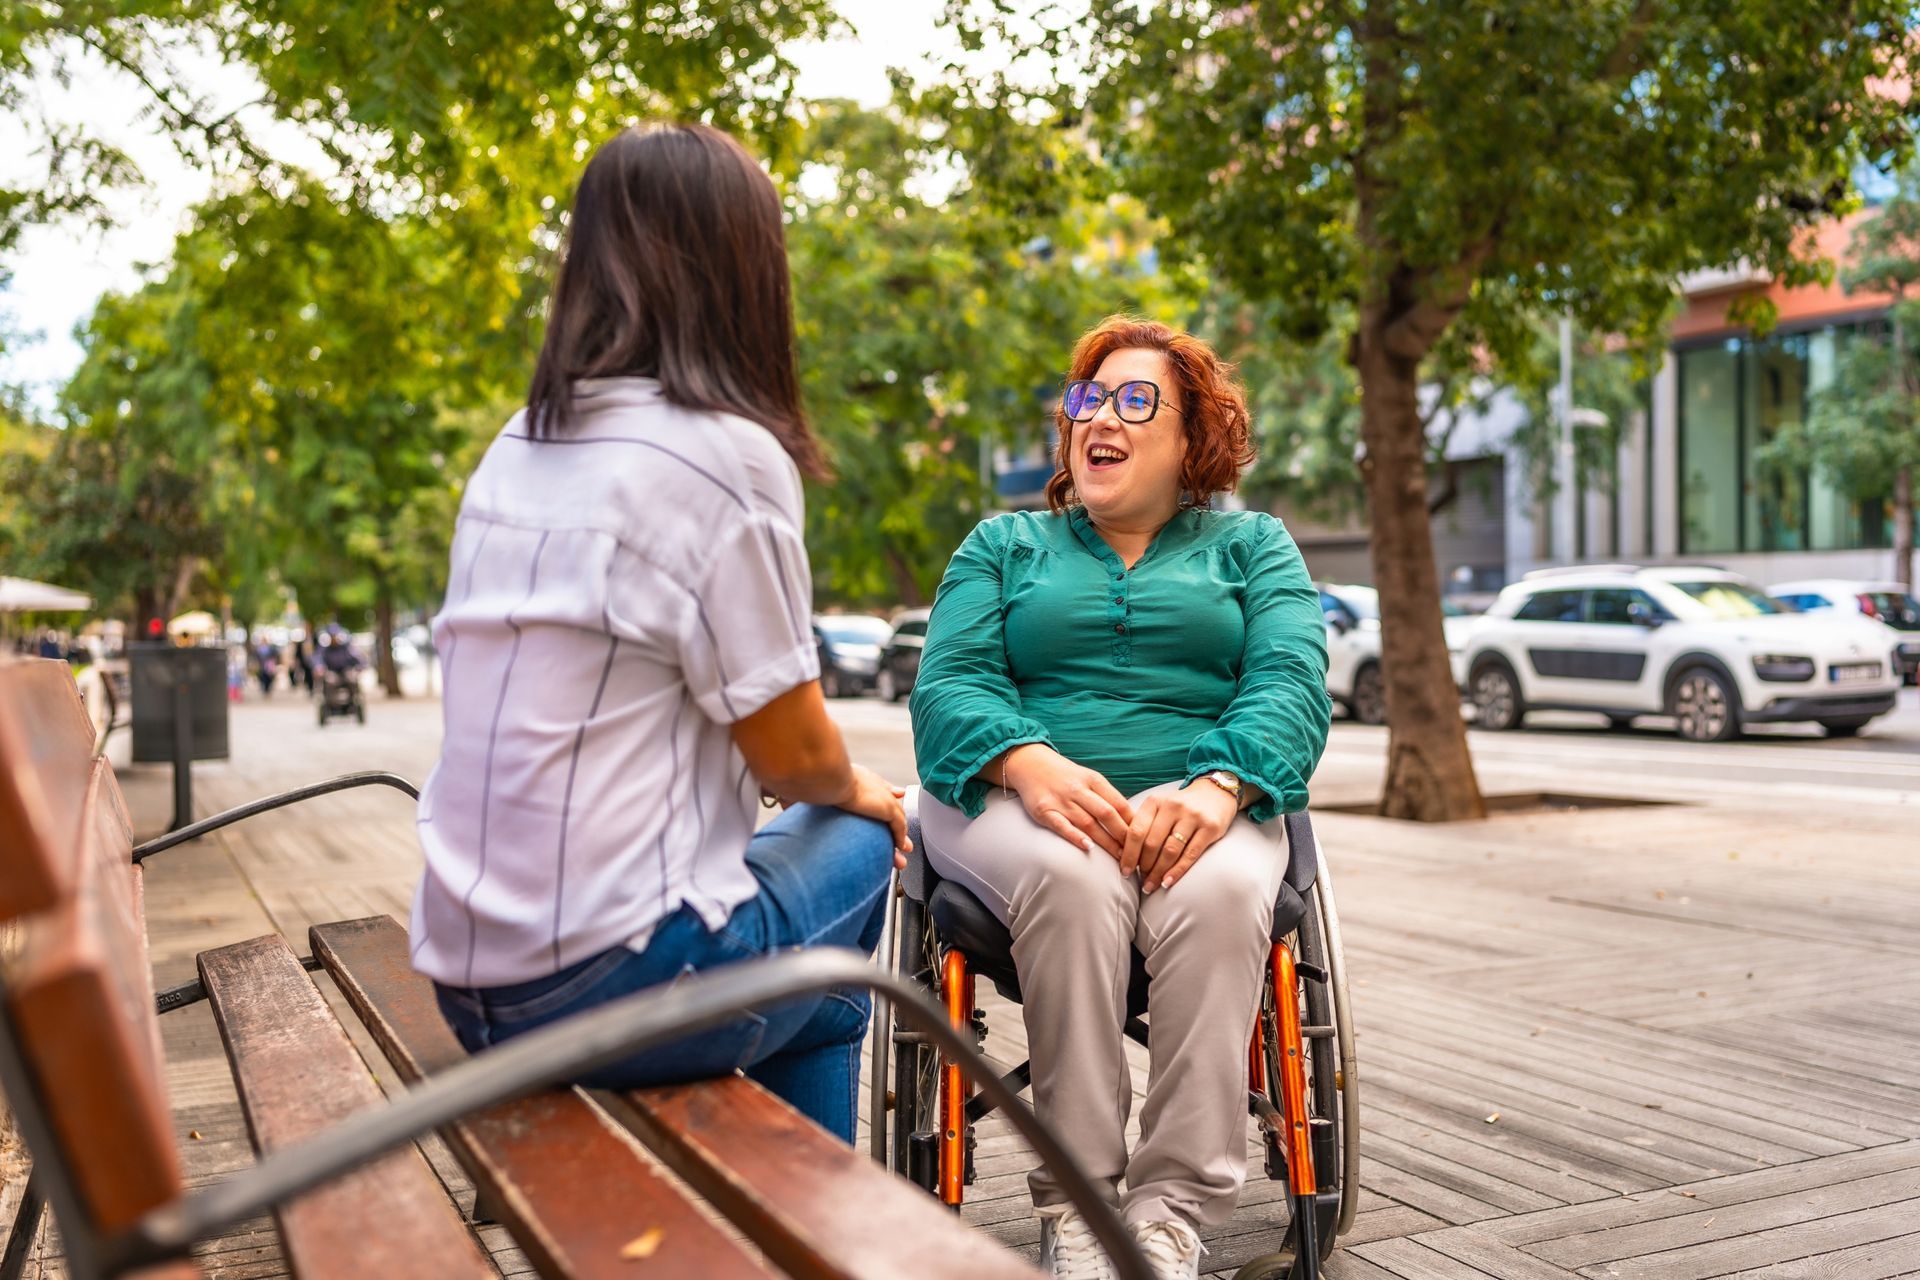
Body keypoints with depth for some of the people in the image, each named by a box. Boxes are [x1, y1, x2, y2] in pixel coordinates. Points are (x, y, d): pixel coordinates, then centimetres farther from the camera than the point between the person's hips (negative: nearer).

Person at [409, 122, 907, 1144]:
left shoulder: (513, 451, 9)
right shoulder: (727, 455, -14)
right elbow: (793, 754, -9)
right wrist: (856, 791, 14)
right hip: (604, 978, -7)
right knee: (861, 842, 16)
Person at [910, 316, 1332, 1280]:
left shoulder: (1252, 544, 20)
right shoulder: (1003, 545, 20)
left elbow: (1291, 684, 1)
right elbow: (948, 687, 3)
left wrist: (1218, 785, -21)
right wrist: (1032, 766, -20)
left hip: (1198, 802, 0)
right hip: (1025, 795, 0)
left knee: (1218, 890, -34)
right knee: (1073, 878, -34)